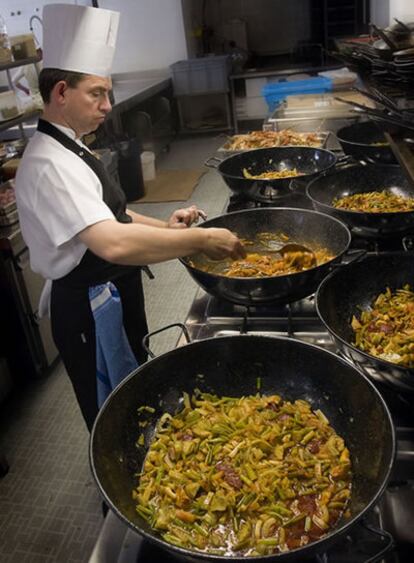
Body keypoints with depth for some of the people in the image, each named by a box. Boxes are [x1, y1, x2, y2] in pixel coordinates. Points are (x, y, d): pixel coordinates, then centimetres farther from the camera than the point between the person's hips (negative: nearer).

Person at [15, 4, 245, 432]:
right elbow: (114, 243, -40)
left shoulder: (69, 149, 8)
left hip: (112, 298, 10)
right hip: (88, 312, -10)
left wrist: (163, 227, 2)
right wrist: (200, 240, -31)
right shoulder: (48, 164, -26)